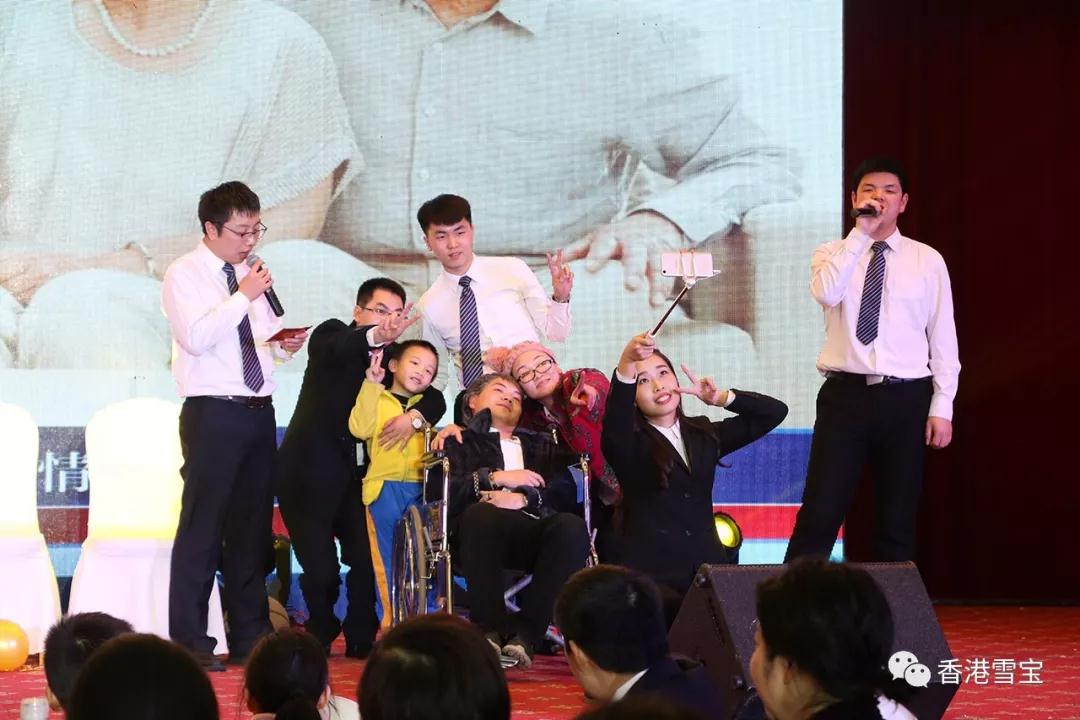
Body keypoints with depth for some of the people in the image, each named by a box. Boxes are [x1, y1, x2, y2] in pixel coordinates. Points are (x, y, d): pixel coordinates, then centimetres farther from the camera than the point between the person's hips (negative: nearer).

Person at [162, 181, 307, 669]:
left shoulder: (250, 274, 16)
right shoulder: (184, 275, -3)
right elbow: (195, 337, -18)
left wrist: (285, 344, 1)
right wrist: (243, 296, -17)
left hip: (259, 410, 7)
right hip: (212, 413, -7)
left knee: (252, 527, 10)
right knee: (202, 526, -7)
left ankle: (250, 636, 16)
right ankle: (190, 643, -4)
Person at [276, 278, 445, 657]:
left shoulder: (391, 356, 11)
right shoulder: (332, 333, -4)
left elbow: (434, 398, 4)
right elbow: (334, 349, -29)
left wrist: (413, 417, -19)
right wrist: (376, 337, -50)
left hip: (349, 473, 5)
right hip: (307, 472, -5)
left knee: (368, 557, -5)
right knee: (320, 569, -5)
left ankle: (361, 640, 8)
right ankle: (319, 637, 16)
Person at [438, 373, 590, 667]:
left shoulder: (540, 444, 36)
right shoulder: (457, 442, 27)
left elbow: (567, 493, 15)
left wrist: (523, 498, -3)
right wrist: (496, 477, -4)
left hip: (536, 536, 2)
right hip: (483, 533, -2)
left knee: (572, 525, -33)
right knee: (481, 513, -39)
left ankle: (525, 631, -36)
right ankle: (488, 629, -37)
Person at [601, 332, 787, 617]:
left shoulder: (703, 435, 16)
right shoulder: (630, 444, 2)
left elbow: (775, 412, 16)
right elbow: (614, 430, -24)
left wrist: (723, 398, -1)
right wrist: (625, 371, -41)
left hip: (707, 568, 4)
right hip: (650, 576, -4)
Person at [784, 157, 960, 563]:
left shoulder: (927, 260, 6)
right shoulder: (831, 254, 5)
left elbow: (943, 338, 5)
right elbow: (826, 292, -19)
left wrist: (942, 407, 0)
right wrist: (860, 233, -16)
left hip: (905, 399, 1)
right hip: (846, 394, -1)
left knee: (898, 522, 7)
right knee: (820, 514, -6)